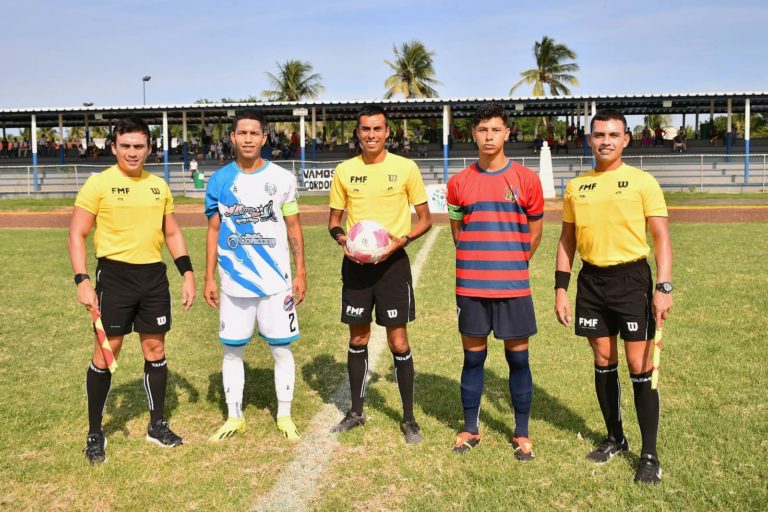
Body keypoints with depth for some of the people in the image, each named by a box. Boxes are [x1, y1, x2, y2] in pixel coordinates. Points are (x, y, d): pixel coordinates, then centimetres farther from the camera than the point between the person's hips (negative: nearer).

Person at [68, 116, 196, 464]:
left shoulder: (159, 186, 10)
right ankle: (95, 433, 16)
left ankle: (157, 425, 24)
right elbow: (77, 234, -5)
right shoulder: (98, 184, -4)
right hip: (115, 275, -4)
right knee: (106, 351, 0)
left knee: (155, 348, 10)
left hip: (154, 276, 4)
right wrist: (82, 281, -15)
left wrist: (187, 273, 8)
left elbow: (172, 233, 17)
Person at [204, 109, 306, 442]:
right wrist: (209, 278, 2)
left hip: (276, 281, -1)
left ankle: (284, 416, 19)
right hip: (234, 283, 1)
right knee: (232, 350, 8)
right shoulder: (219, 180, 3)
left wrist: (301, 272, 0)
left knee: (281, 349, 4)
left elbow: (293, 227, 5)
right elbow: (214, 231, 7)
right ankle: (234, 417, 23)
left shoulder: (282, 178, 1)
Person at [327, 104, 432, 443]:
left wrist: (402, 239, -16)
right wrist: (342, 238, -11)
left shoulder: (405, 168, -3)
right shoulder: (344, 171, 4)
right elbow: (334, 221, 11)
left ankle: (409, 418, 15)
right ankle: (356, 412, 26)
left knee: (398, 341, 0)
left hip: (392, 262, -2)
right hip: (355, 263, 3)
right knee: (358, 339, 11)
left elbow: (425, 219, 1)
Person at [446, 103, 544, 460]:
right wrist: (479, 263, 12)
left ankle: (522, 434, 18)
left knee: (518, 358, 5)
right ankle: (470, 429, 23)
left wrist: (511, 265, 11)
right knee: (473, 357, 9)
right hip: (470, 286, 1)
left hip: (514, 286, -1)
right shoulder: (459, 183, 4)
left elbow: (534, 234, 9)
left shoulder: (526, 179, 1)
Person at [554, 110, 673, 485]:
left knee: (639, 366, -3)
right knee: (603, 362, 12)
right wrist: (560, 289, 6)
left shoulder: (642, 182, -3)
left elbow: (661, 236, -5)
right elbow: (567, 240, 12)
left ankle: (649, 455, 9)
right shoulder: (575, 187, 8)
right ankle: (615, 438, 29)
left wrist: (663, 287, -15)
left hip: (632, 278, -4)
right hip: (591, 280, 4)